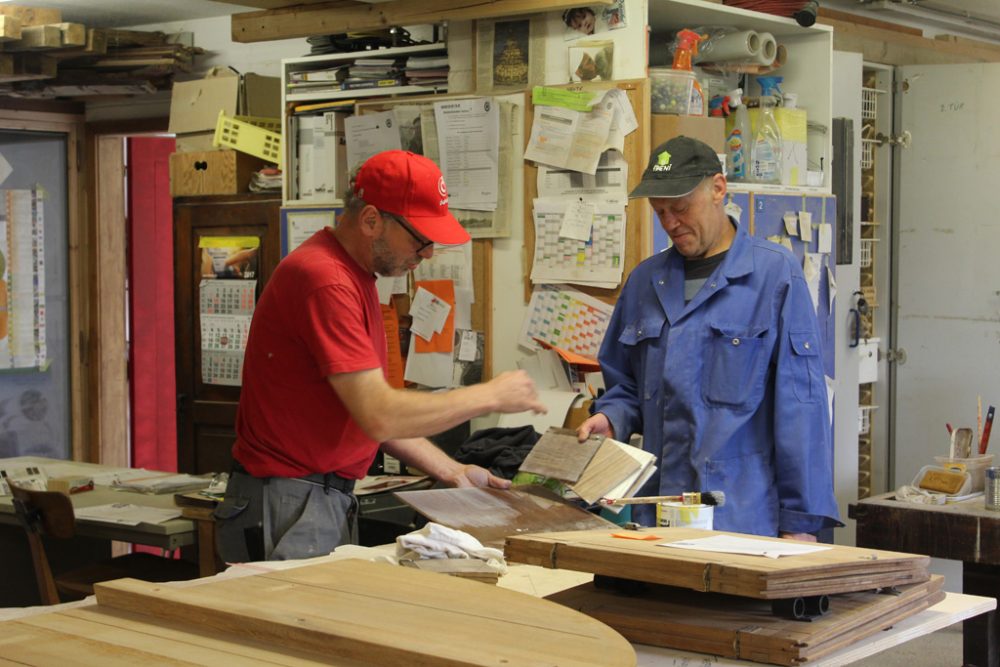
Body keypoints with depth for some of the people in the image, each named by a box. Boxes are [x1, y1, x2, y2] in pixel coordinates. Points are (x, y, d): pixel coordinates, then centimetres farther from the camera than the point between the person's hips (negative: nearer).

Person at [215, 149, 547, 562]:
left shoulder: (355, 275, 12)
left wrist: (452, 472, 10)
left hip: (330, 499, 9)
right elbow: (378, 416, -24)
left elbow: (373, 409, 16)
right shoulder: (325, 281, -19)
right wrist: (491, 395, -14)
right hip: (288, 509, -9)